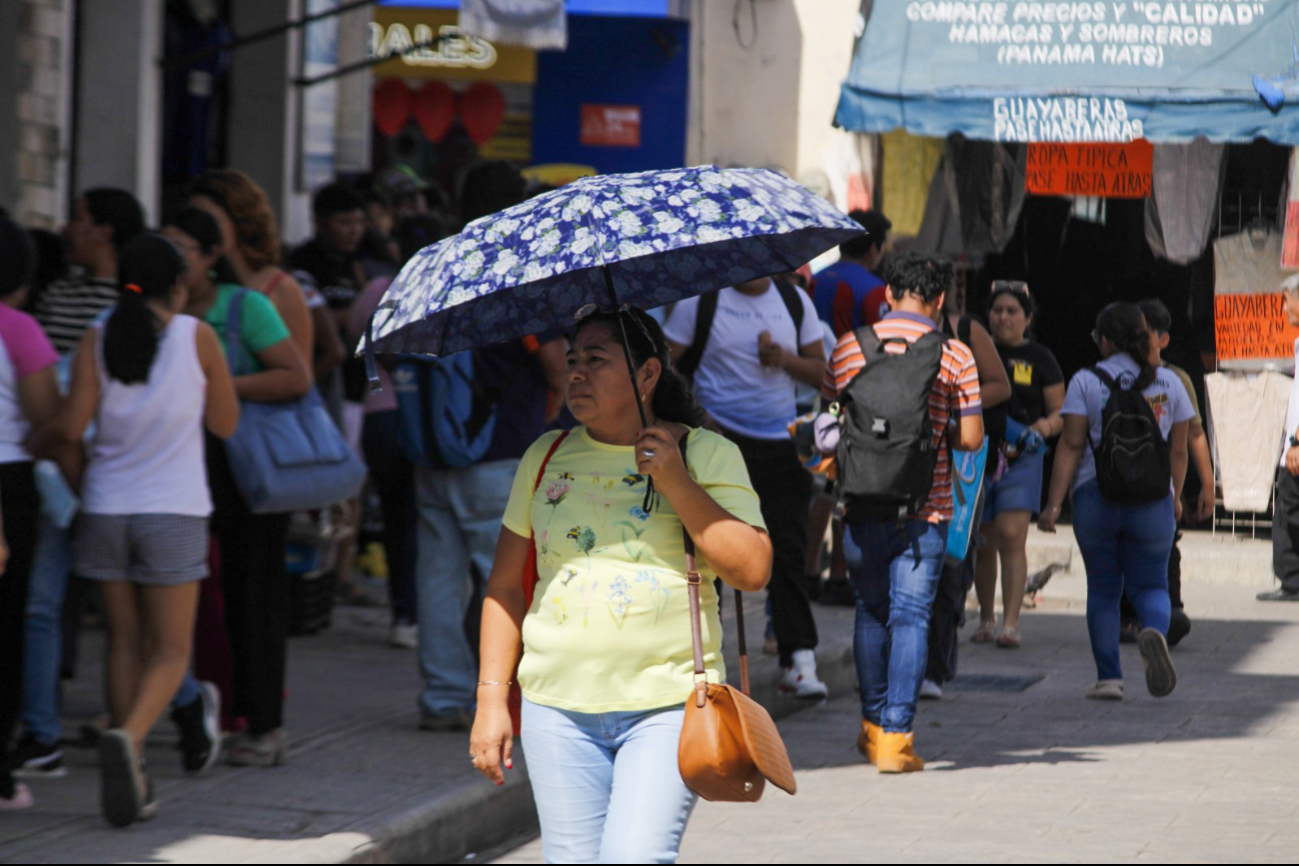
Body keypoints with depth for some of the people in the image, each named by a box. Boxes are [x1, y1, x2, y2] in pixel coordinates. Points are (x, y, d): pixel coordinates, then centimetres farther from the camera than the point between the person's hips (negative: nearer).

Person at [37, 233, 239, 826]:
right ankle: (128, 736, -25)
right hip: (173, 510, -3)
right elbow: (225, 423, 4)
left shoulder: (99, 338, 0)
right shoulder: (196, 336, -3)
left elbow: (71, 428, -5)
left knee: (125, 643, 13)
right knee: (171, 650, 2)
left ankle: (132, 777, 12)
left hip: (107, 507, 3)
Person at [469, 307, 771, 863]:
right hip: (559, 707, 3)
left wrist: (676, 484, -14)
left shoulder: (706, 455, 2)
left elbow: (753, 571, -9)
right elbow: (505, 586, 14)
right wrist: (492, 698, 7)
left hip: (668, 703, -3)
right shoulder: (546, 458, 12)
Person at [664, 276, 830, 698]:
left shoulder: (794, 301, 11)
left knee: (788, 550, -6)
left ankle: (799, 659, -7)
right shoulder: (700, 301, 0)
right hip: (720, 441, -2)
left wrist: (785, 359, -7)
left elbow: (818, 369, 14)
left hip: (781, 442, 2)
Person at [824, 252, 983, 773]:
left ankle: (874, 725, 26)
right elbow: (971, 438, -5)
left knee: (871, 612, 16)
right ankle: (897, 735, -8)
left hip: (863, 502, 2)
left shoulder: (847, 348, 2)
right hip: (925, 508, -2)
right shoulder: (954, 354, -4)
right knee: (911, 615, -1)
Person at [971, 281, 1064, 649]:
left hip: (1021, 458, -3)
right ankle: (986, 619, 23)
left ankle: (1011, 623, -19)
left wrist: (1048, 425, -14)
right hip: (977, 456, 3)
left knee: (1012, 536, -16)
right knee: (982, 542, 7)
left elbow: (1060, 412, 7)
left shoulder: (1039, 359, 6)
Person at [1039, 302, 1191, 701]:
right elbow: (1178, 450, 7)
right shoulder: (1169, 383, 4)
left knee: (1102, 589, 11)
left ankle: (1109, 677, 7)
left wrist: (1054, 504, -8)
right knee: (1150, 585, 10)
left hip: (1095, 498, -1)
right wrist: (1175, 498, 21)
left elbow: (1071, 445, -8)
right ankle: (1155, 631, -23)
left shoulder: (1085, 382, -3)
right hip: (1152, 501, 1)